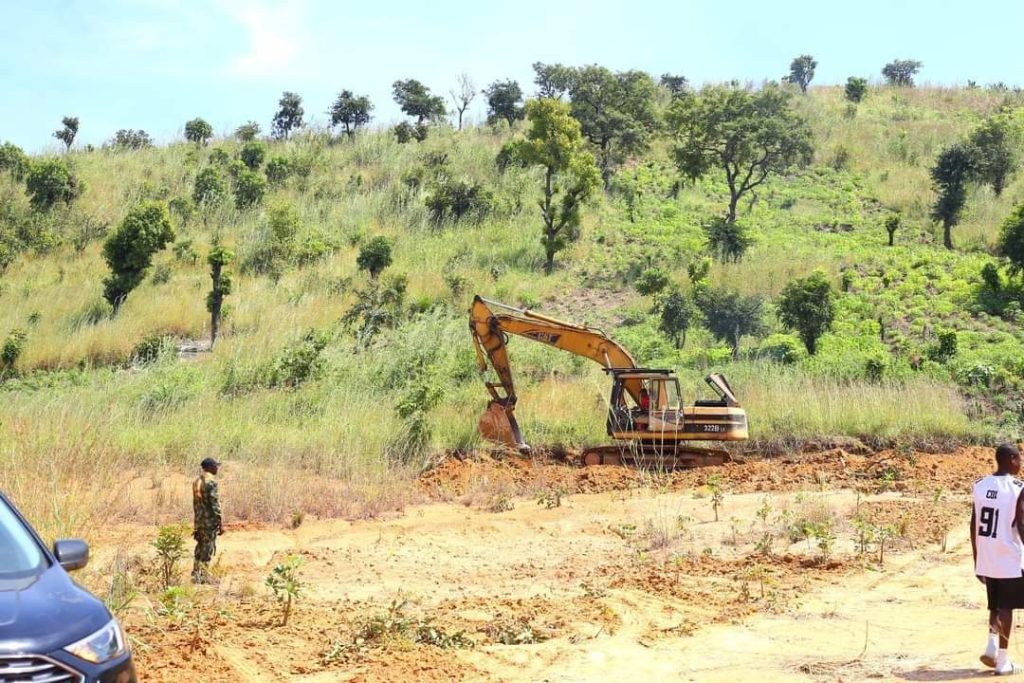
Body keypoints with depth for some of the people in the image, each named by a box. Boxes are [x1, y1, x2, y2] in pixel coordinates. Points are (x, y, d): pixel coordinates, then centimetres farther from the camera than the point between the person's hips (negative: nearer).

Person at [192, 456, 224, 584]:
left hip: (198, 521, 8)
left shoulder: (196, 482, 12)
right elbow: (215, 504, -18)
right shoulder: (211, 481, -14)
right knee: (208, 549, -3)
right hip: (210, 521, -8)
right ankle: (204, 577, -1)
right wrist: (220, 523, -15)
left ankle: (196, 574, 17)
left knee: (200, 547, 15)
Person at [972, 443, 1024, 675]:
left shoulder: (980, 486, 4)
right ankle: (1002, 661, 8)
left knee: (995, 605, 20)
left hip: (986, 559, 5)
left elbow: (974, 526, 6)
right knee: (1005, 608, 4)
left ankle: (991, 647, 6)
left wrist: (977, 559, 13)